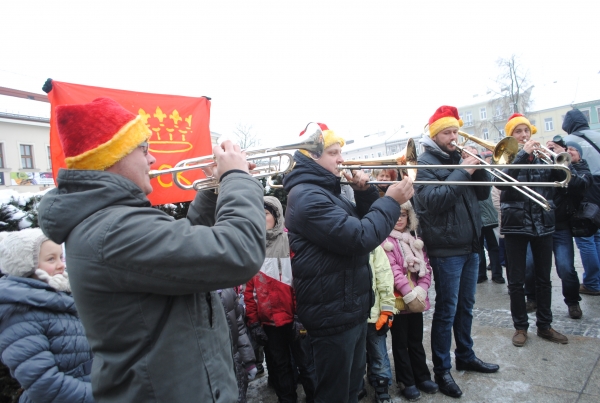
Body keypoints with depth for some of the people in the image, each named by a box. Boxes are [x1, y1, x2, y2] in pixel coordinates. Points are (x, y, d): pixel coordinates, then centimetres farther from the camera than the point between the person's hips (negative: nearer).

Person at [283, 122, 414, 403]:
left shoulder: (326, 190, 13)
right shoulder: (307, 196, -21)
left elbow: (364, 222, 16)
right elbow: (360, 238, -28)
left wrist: (365, 193, 0)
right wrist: (391, 201, -17)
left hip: (352, 309, 10)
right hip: (333, 314, -10)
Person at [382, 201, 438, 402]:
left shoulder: (414, 238, 8)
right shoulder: (385, 240, -11)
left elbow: (425, 265, 4)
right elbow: (392, 269, -16)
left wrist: (421, 290, -10)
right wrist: (409, 293, -19)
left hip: (417, 298, 5)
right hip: (398, 299, -5)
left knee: (416, 340, 19)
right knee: (400, 342, 10)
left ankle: (422, 377, 34)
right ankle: (406, 381, 23)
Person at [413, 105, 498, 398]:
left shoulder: (459, 158, 13)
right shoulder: (426, 163, -8)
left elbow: (482, 194, 10)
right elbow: (433, 200, -23)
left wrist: (479, 169, -7)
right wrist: (462, 173, -22)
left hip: (470, 244, 7)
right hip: (446, 247, -7)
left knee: (465, 306, 19)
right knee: (446, 311, 1)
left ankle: (465, 356, 36)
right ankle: (441, 371, 14)